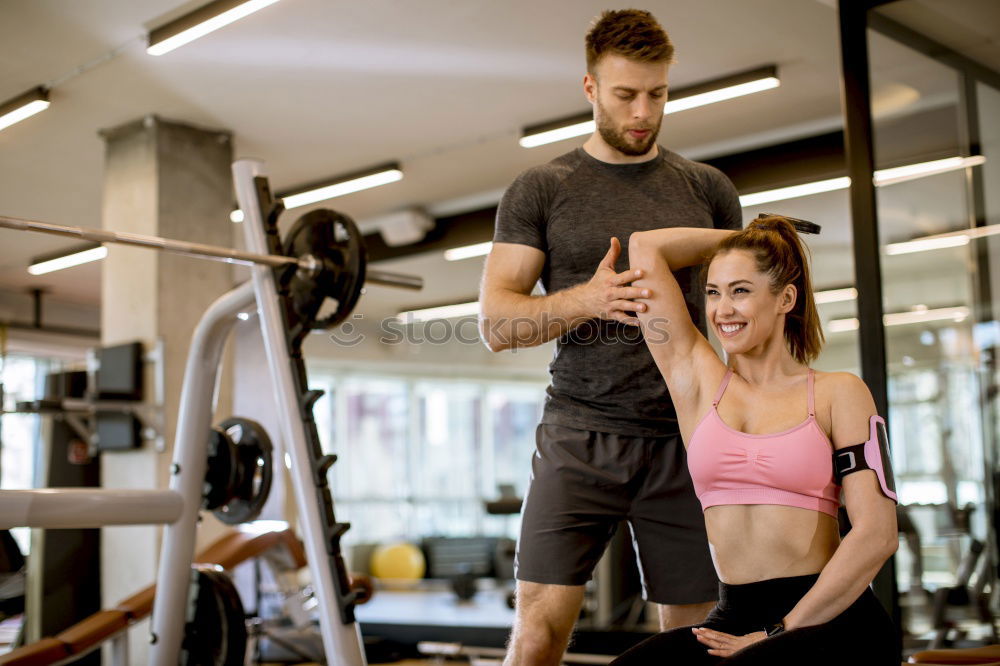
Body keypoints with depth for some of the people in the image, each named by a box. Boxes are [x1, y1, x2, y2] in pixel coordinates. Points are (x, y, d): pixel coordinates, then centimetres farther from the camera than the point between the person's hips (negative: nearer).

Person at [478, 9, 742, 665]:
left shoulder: (708, 190, 12)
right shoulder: (541, 190, 6)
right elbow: (496, 323, 0)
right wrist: (585, 300, -18)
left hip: (682, 442, 2)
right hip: (581, 438, -2)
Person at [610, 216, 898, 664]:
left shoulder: (837, 394, 4)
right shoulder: (698, 381, 11)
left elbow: (876, 535, -5)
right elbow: (645, 248, 12)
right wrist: (741, 238, 23)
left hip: (833, 619, -2)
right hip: (734, 618, 3)